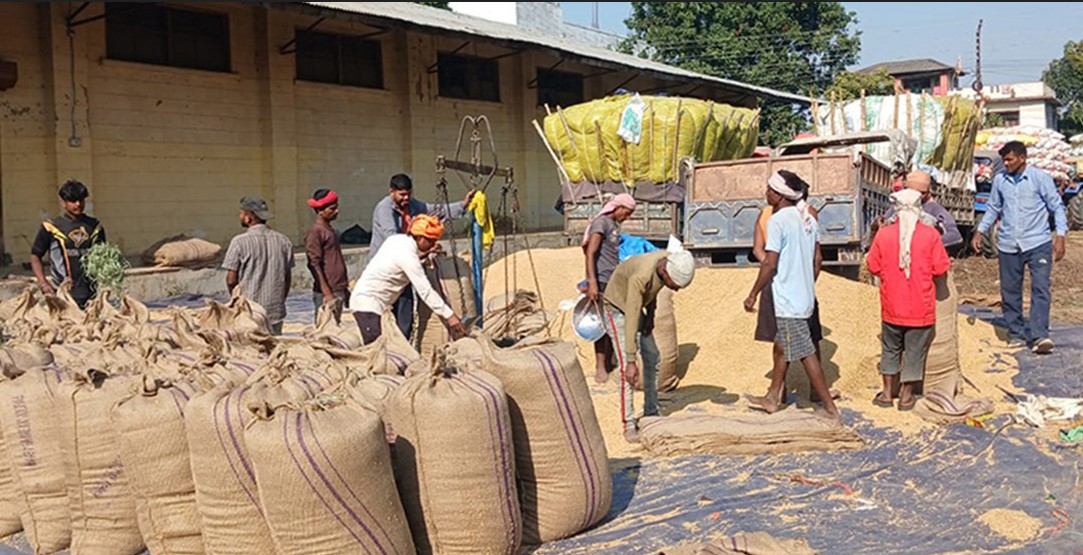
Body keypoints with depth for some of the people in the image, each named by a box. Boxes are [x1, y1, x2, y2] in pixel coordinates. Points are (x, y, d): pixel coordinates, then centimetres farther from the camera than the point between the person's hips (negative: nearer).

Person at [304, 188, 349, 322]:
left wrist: (345, 289, 21)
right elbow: (314, 265, -16)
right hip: (326, 293, -9)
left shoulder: (330, 230, 16)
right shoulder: (315, 232, -11)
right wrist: (327, 294, -20)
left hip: (338, 291, 9)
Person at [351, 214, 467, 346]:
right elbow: (425, 291, -23)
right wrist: (449, 315, -23)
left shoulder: (399, 239, 4)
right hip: (367, 303, -9)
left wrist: (421, 255, 1)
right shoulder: (407, 254, -21)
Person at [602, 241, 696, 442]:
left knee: (652, 358, 6)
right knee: (626, 366, -15)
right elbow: (631, 322, -38)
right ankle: (629, 425, -10)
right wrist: (631, 362, -38)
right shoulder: (640, 277, -40)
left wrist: (650, 314, -5)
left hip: (636, 306, 8)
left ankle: (651, 414, 16)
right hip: (617, 309, -8)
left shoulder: (669, 260, -18)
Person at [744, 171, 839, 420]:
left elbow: (770, 263, -20)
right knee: (784, 346, 19)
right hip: (805, 296, 9)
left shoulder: (777, 220, -17)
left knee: (805, 353, -3)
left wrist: (753, 294, -11)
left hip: (787, 299, -9)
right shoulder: (808, 219, 7)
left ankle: (830, 408, 2)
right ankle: (773, 398, 31)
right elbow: (818, 258, 12)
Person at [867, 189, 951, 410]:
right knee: (915, 351, 12)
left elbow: (873, 267, -1)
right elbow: (941, 268, -7)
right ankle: (906, 395, 20)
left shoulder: (884, 233, -8)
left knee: (890, 349, 18)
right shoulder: (930, 234, -11)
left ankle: (888, 393, 25)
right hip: (921, 308, -1)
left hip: (892, 306, 1)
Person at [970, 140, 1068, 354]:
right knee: (1010, 291, 7)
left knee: (1040, 289, -12)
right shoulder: (1000, 180, 7)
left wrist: (1060, 235, -9)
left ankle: (1040, 336, -17)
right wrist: (980, 232, 12)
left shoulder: (1040, 178, -3)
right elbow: (993, 208, 19)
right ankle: (1016, 335, 17)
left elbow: (1057, 206, 0)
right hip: (1008, 245, 4)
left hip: (1038, 243, -4)